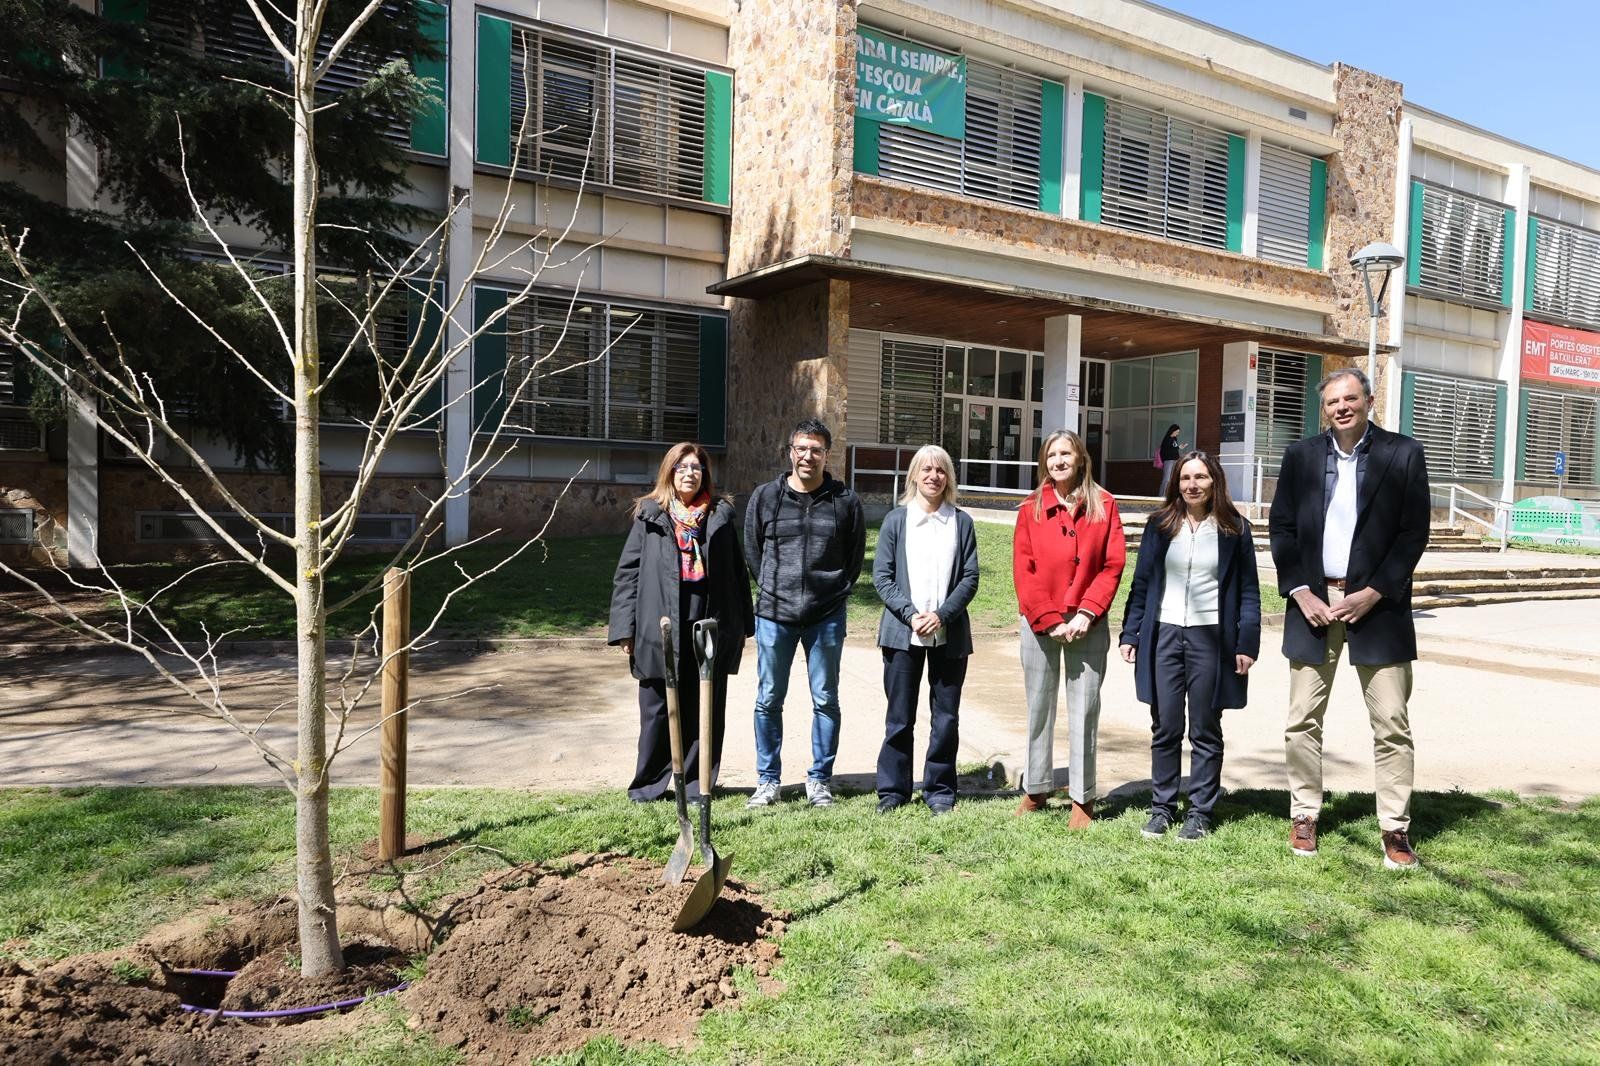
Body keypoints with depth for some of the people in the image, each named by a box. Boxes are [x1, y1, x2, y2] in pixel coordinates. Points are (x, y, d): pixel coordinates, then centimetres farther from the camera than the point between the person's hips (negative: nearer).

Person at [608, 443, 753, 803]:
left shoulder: (720, 515, 8)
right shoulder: (650, 516, 4)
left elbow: (737, 571, 10)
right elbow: (628, 571, 3)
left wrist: (741, 626, 8)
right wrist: (625, 627, -4)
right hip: (661, 629, -1)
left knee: (704, 711, 8)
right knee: (657, 710, 6)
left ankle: (696, 784, 21)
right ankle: (649, 784, 20)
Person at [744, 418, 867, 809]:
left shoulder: (845, 501, 0)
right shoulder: (765, 496, 1)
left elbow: (855, 555, 9)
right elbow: (752, 550, 10)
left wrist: (835, 591, 6)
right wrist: (772, 590, 8)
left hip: (826, 616, 0)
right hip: (774, 615, 1)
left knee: (825, 700, 8)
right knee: (769, 700, 7)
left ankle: (820, 780, 22)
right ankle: (767, 780, 20)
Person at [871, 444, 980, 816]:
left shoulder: (962, 522, 6)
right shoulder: (895, 520, 4)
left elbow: (970, 577, 1)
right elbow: (882, 576, 0)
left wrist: (942, 615, -12)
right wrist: (911, 614, -12)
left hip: (949, 634, 1)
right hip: (902, 632, -1)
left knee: (946, 717, 7)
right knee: (899, 717, 6)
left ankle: (939, 790, 20)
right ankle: (893, 790, 17)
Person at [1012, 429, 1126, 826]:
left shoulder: (1103, 506, 2)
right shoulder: (1031, 508, 2)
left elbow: (1113, 565, -2)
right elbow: (1023, 570, -2)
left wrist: (1086, 614, -12)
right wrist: (1050, 621, -9)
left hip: (1087, 625, -1)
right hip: (1039, 624, 1)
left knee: (1084, 710, 3)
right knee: (1039, 707, 10)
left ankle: (1083, 798, 13)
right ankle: (1036, 789, 23)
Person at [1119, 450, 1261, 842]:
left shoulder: (1234, 529, 1)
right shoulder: (1159, 525, 6)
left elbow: (1248, 590, 2)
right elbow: (1141, 583, 8)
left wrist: (1247, 642, -6)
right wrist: (1130, 634, 3)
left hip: (1210, 638, -2)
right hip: (1164, 634, 2)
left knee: (1205, 731, 8)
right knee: (1165, 728, 7)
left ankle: (1200, 812, 18)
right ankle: (1162, 807, 19)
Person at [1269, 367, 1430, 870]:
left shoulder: (1403, 454, 0)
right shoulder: (1301, 455, 6)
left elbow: (1414, 533, -3)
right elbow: (1281, 526, 5)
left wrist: (1372, 594, -11)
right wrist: (1301, 593, -5)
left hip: (1376, 603, -2)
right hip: (1313, 600, 2)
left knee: (1391, 724, 1)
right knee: (1303, 720, 6)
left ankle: (1395, 828, 12)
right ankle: (1304, 817, 18)